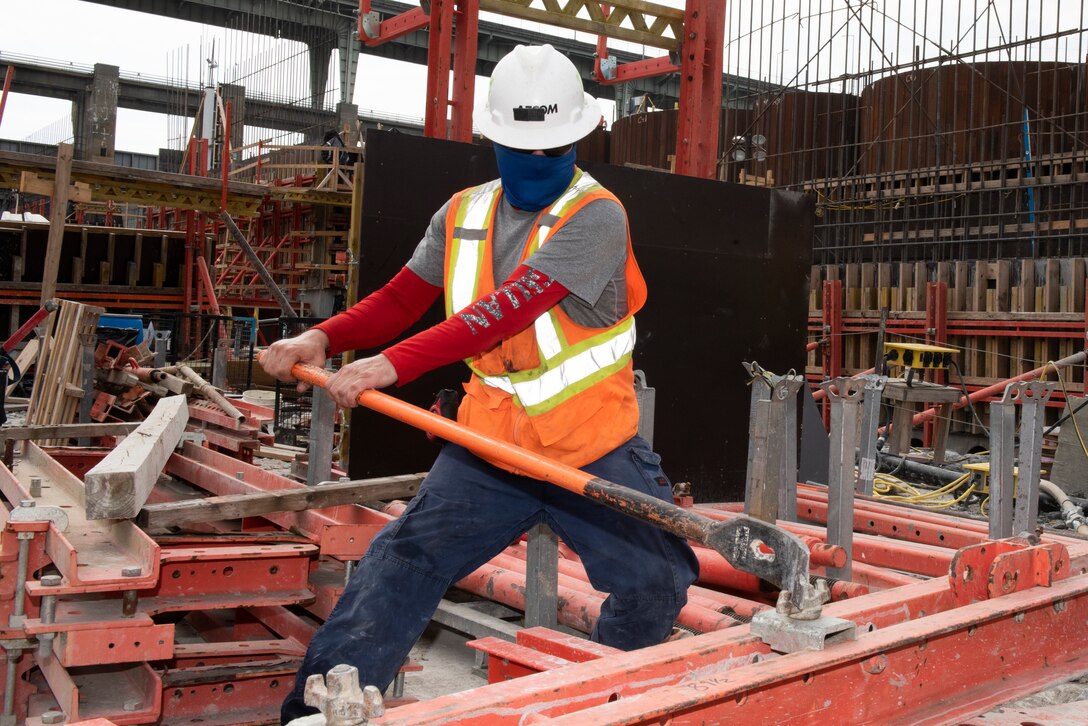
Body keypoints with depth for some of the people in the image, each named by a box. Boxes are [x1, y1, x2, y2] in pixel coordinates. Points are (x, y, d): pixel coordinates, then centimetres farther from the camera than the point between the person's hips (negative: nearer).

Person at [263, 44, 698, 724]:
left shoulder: (596, 215, -14)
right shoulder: (464, 214, 7)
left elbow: (511, 308, -26)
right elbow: (400, 300, 5)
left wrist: (395, 363, -34)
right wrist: (322, 337, -14)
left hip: (595, 454, -3)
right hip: (488, 448, 3)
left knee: (656, 584, -1)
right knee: (401, 563, -5)